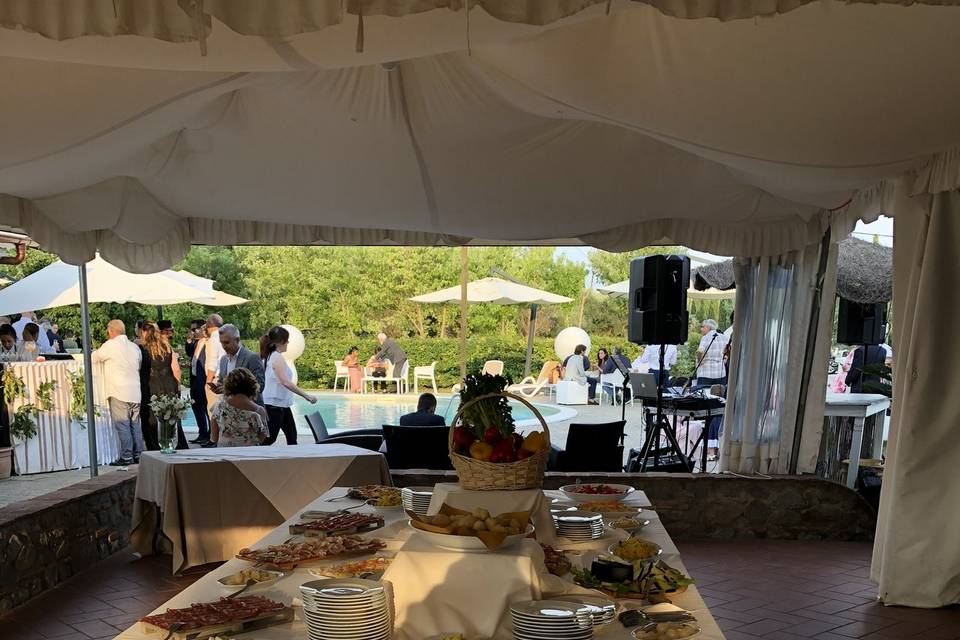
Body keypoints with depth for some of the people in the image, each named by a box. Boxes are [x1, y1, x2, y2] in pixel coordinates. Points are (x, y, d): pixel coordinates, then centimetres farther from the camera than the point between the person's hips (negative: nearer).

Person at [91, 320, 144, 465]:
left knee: (122, 425, -2)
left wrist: (95, 351, 25)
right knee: (135, 424, 10)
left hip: (119, 393, -6)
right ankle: (138, 454, 13)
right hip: (135, 393, 6)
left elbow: (93, 358, 3)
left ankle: (126, 456, -1)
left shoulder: (110, 345, -6)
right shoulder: (134, 347, 12)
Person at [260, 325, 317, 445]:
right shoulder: (277, 357, -17)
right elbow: (285, 382, -26)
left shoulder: (269, 356, 10)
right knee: (269, 438, -4)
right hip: (275, 405, -9)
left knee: (292, 436, 10)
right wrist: (306, 396, -25)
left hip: (282, 405, 9)